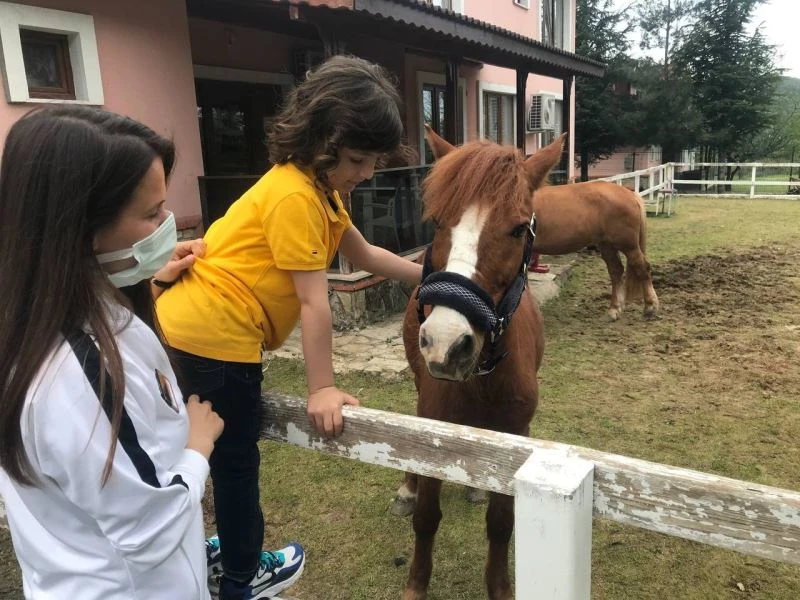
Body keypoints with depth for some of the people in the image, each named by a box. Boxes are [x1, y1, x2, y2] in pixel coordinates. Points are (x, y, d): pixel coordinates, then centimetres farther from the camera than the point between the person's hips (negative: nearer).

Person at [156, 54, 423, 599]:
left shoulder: (319, 186, 9)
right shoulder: (295, 195, -22)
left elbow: (364, 254, 19)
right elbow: (314, 303, -20)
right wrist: (323, 390, -15)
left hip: (194, 326, 10)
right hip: (214, 334, -10)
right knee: (236, 458, 7)